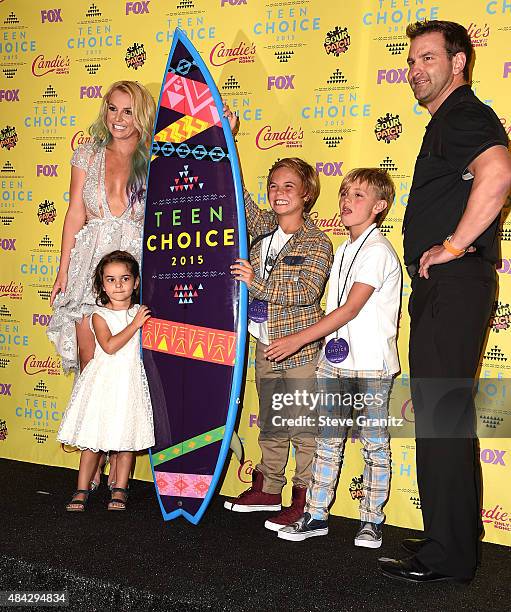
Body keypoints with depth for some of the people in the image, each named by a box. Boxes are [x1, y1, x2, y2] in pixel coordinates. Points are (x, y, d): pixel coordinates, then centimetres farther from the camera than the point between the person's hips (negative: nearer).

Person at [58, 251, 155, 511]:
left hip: (131, 381, 2)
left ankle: (119, 490, 18)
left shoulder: (141, 312, 7)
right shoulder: (99, 315, -2)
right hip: (103, 380, -2)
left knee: (126, 438, 6)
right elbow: (110, 346, -17)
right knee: (92, 439, 2)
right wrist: (135, 324, -16)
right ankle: (82, 490, 14)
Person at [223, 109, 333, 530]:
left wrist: (257, 283, -23)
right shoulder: (264, 228, 7)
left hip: (301, 348, -6)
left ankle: (304, 501, 12)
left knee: (304, 428, 2)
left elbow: (307, 292, -19)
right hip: (266, 345, 7)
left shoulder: (317, 242, -10)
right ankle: (268, 490, 30)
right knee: (270, 424, 17)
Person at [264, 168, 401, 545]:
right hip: (335, 362, 8)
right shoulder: (343, 251, 15)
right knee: (327, 441, 9)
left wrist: (300, 339, -19)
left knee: (375, 444, 4)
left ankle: (372, 521, 15)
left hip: (371, 365, -7)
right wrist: (324, 348, 10)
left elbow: (351, 308, -18)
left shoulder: (378, 251, -11)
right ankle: (316, 516, 17)